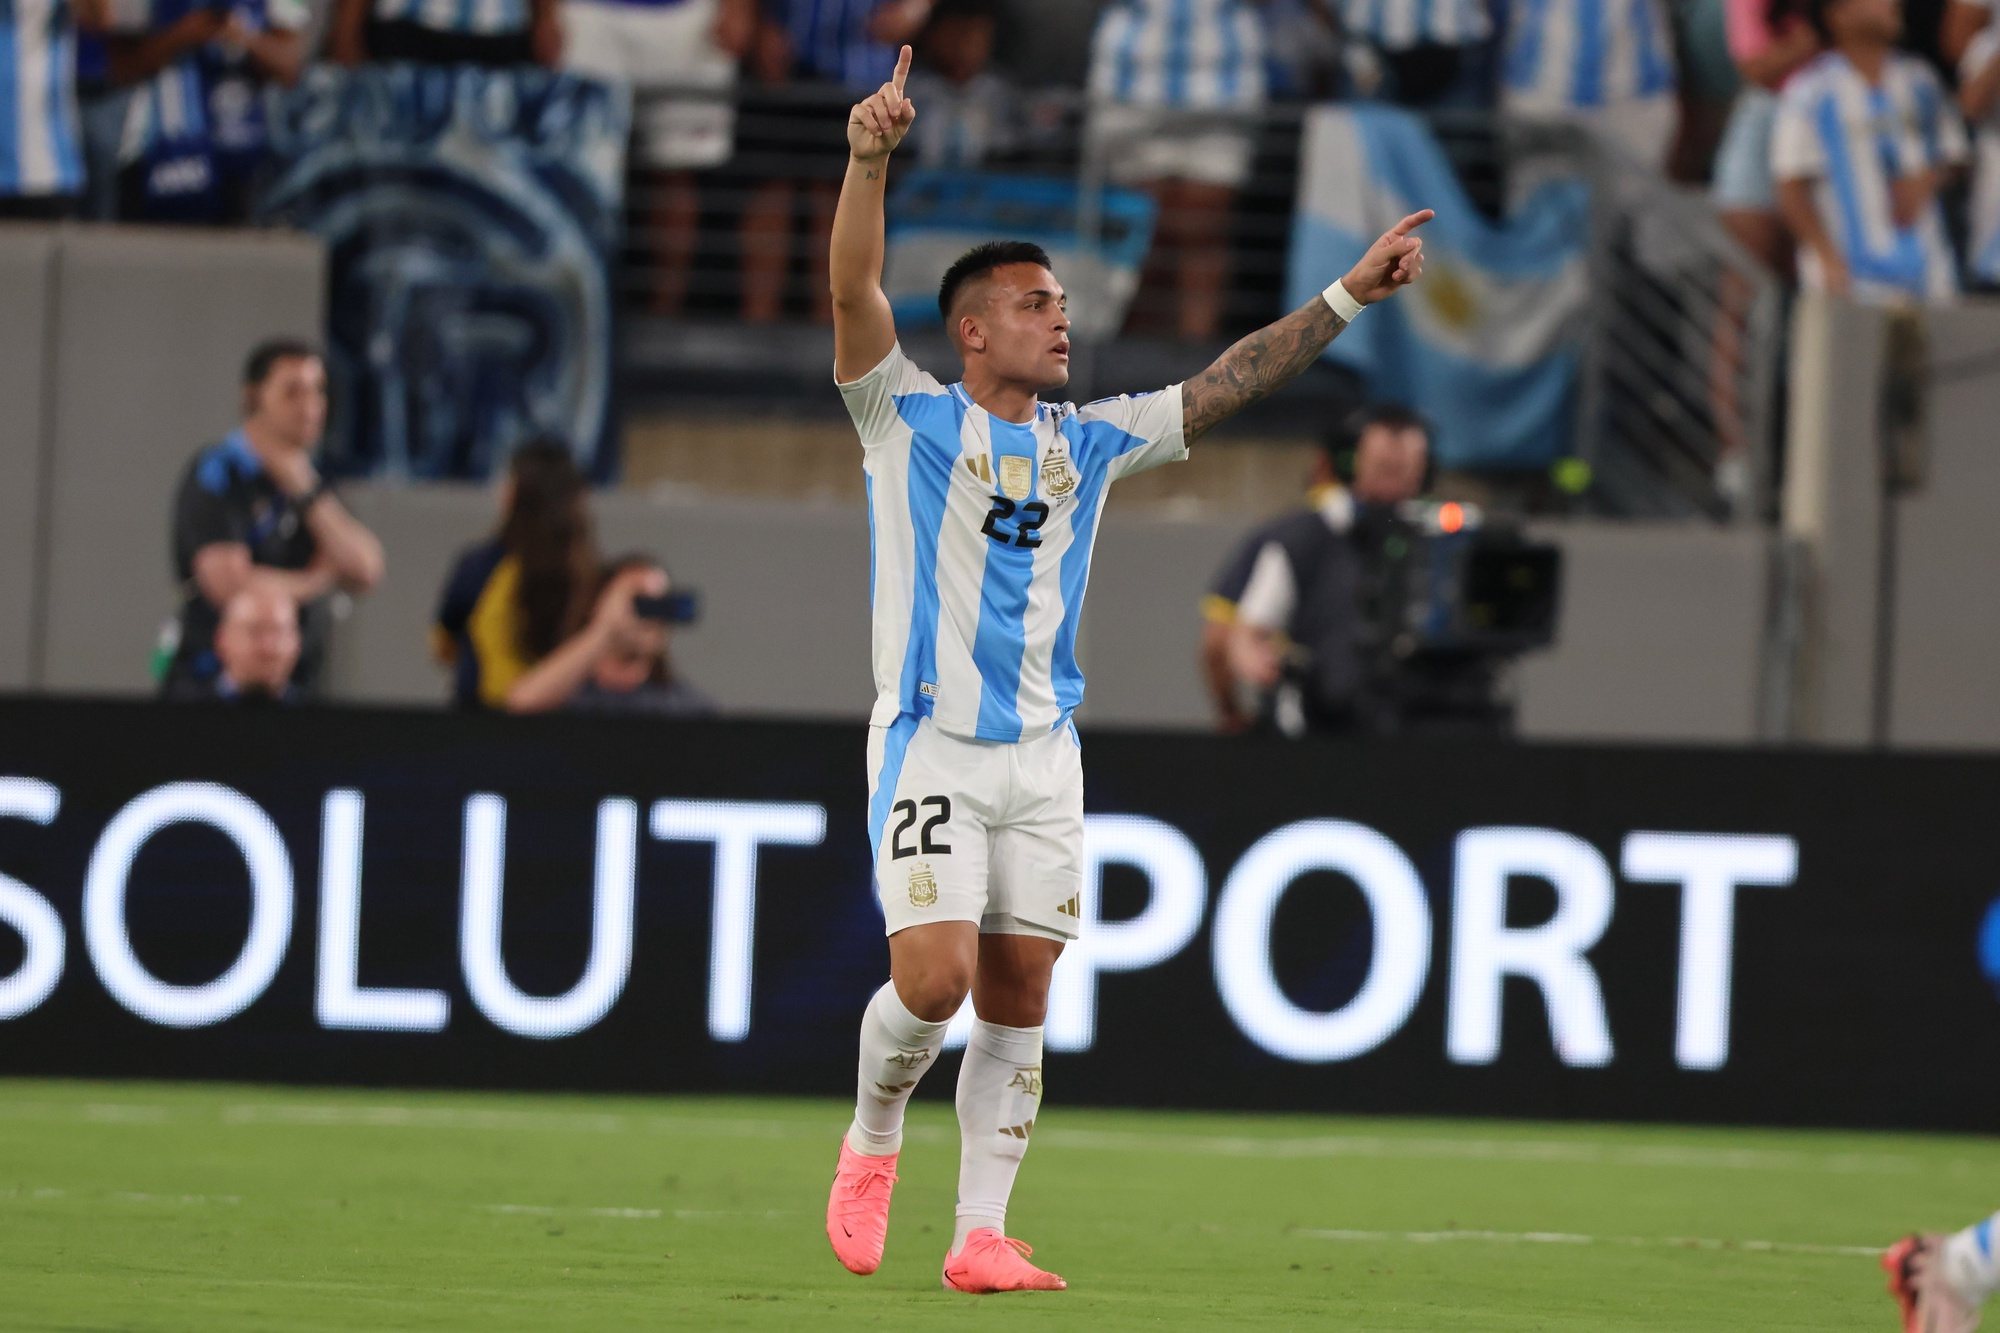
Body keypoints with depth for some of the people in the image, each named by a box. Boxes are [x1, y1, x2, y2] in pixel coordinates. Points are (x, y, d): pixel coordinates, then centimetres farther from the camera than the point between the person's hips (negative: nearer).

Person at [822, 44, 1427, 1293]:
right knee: (935, 977, -16)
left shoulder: (1089, 441, 11)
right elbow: (855, 293, -17)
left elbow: (1224, 385, 13)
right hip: (931, 746, -5)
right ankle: (871, 1144, 12)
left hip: (1043, 755, 5)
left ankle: (982, 1236, 5)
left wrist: (1348, 296, 7)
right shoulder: (910, 419, -3)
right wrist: (871, 159, -32)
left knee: (1018, 1001, 2)